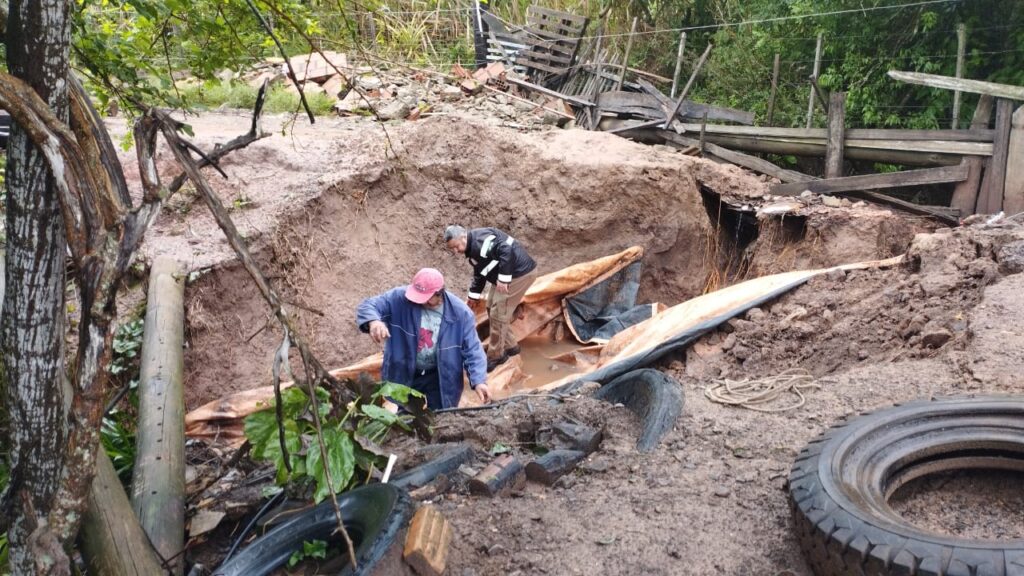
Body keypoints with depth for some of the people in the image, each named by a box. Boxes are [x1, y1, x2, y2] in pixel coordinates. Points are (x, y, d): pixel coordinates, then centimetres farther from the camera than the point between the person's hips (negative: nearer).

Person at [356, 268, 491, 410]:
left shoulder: (460, 313, -20)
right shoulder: (400, 297, -21)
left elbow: (472, 350, -15)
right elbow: (367, 306, -20)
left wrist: (478, 381, -29)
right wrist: (373, 321, -45)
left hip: (440, 379, -1)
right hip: (402, 374, 1)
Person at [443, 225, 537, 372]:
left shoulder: (480, 240, -24)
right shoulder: (472, 248, 10)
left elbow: (506, 250, -35)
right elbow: (479, 273, 24)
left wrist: (503, 279, -29)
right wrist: (474, 296, 28)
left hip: (520, 273, -11)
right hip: (506, 275, 11)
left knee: (498, 314, -6)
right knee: (492, 309, 17)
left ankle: (496, 356, 8)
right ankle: (510, 346, 29)